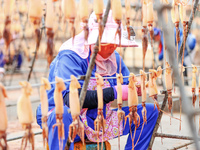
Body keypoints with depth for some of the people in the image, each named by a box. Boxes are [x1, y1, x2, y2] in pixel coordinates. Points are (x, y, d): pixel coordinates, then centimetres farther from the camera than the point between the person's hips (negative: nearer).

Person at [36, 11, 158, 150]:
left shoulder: (114, 57, 5)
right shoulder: (70, 56, -19)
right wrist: (114, 92, -32)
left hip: (101, 122, 7)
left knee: (150, 110, 1)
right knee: (63, 113, -42)